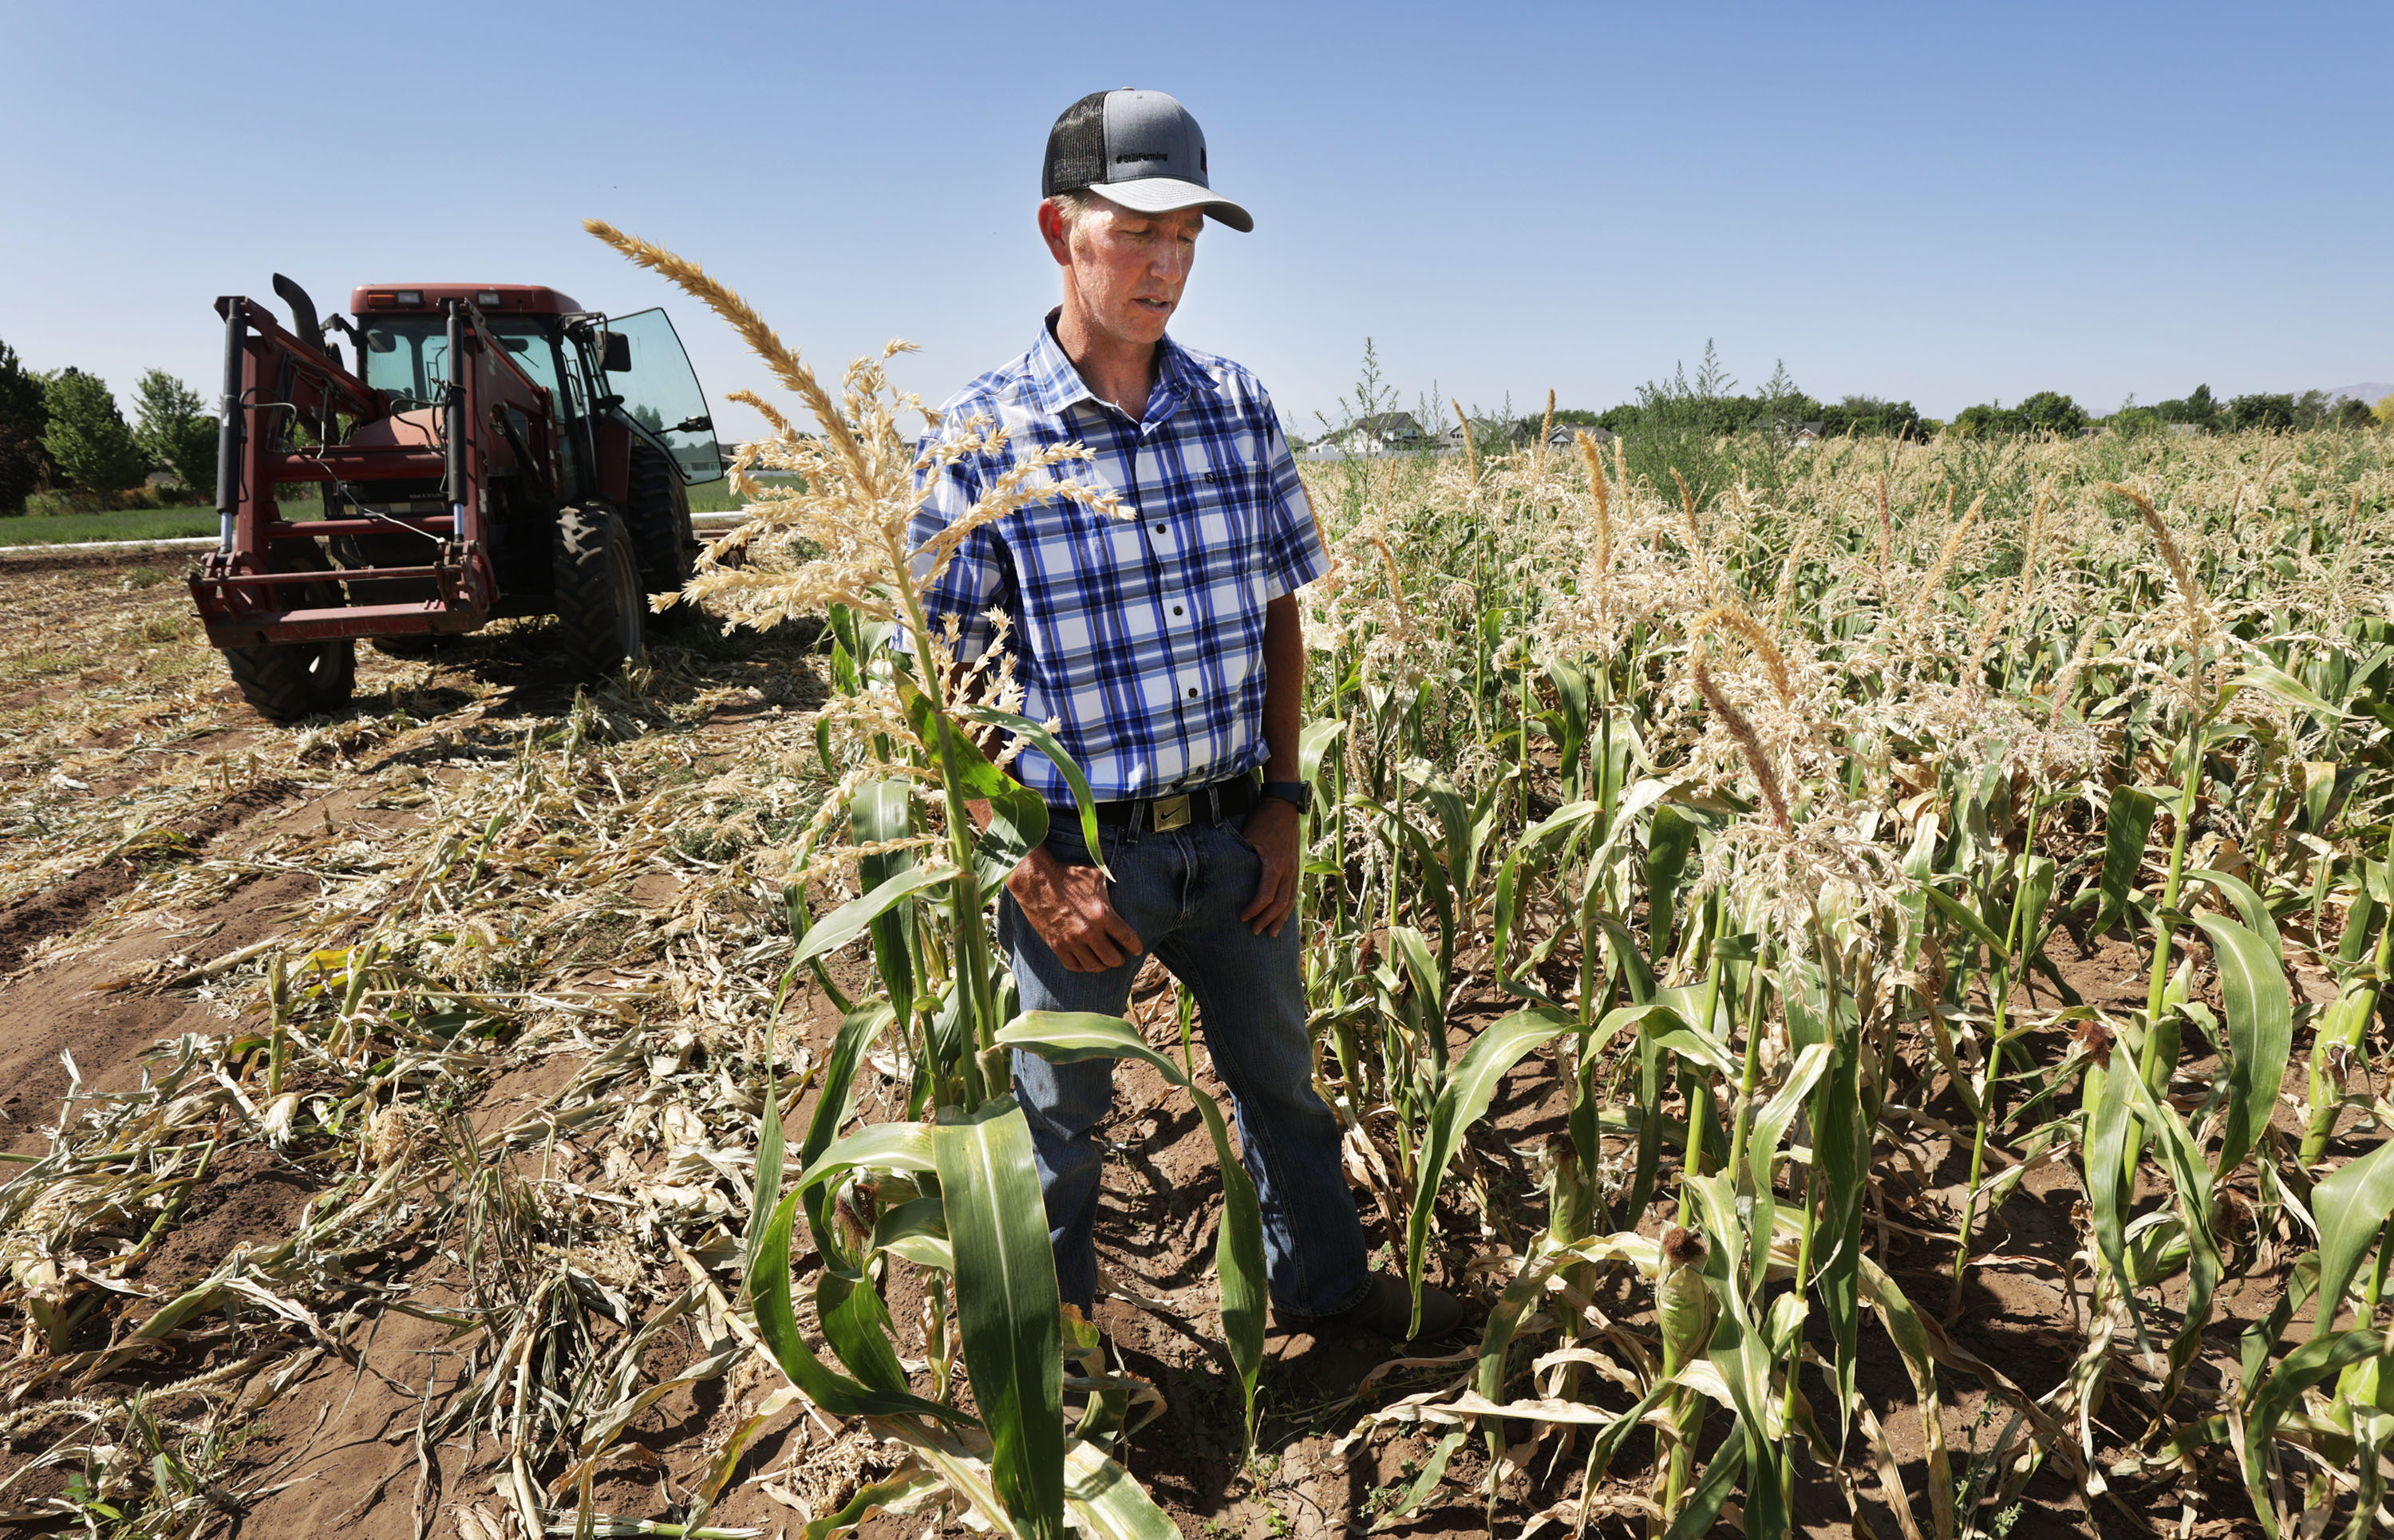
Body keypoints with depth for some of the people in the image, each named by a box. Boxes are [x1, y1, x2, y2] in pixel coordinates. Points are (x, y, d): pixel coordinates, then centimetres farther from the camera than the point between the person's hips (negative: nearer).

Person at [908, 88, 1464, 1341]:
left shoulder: (1238, 407, 0)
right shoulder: (984, 435, -12)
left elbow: (1277, 617, 8)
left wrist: (1282, 802, 1)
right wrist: (1031, 872, -14)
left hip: (1234, 838, 4)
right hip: (1081, 857, -3)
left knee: (1282, 1081, 23)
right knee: (1062, 1120, 17)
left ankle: (1323, 1282, 50)